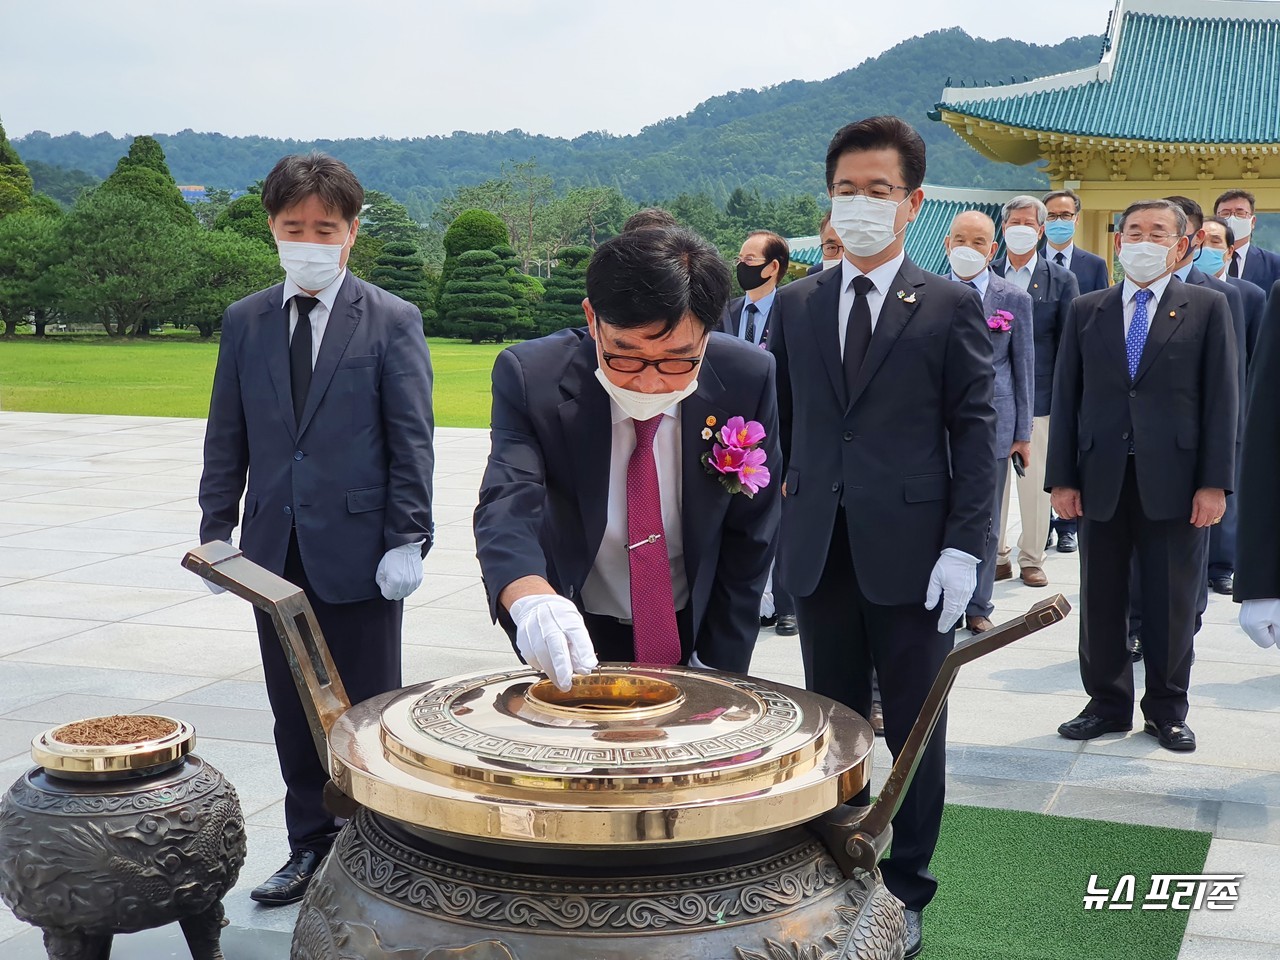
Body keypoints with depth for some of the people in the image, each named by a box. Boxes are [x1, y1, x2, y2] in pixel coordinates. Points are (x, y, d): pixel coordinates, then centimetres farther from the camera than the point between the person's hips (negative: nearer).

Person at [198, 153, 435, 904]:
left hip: (360, 551, -4)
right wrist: (217, 530, 6)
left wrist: (407, 540, -11)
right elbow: (227, 437, 11)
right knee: (294, 712, 13)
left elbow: (412, 440, -6)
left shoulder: (392, 321, -4)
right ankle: (310, 847, 28)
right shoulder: (246, 321, 8)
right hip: (275, 551, 4)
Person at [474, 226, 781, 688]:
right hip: (574, 641, 0)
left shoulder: (748, 380, -18)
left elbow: (748, 537, -10)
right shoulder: (531, 376, -22)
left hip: (695, 635, 1)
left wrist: (716, 666, -12)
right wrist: (531, 598, -56)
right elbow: (506, 506, -35)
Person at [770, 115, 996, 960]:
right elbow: (783, 422, 10)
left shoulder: (950, 306, -2)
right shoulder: (798, 305, 8)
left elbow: (975, 433, -5)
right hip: (819, 551, 3)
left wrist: (965, 547, -12)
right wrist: (779, 520, 2)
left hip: (911, 555, -3)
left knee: (914, 733, 8)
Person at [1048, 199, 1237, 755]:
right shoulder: (1086, 311, 10)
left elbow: (1221, 398, -1)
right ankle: (1108, 704, 22)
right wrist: (1062, 478, 0)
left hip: (1174, 482, -2)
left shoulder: (1207, 308, 4)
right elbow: (1066, 397, 7)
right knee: (1100, 600, 8)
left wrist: (1214, 482, -8)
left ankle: (1167, 709, 21)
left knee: (1172, 603, 6)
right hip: (1102, 480, 2)